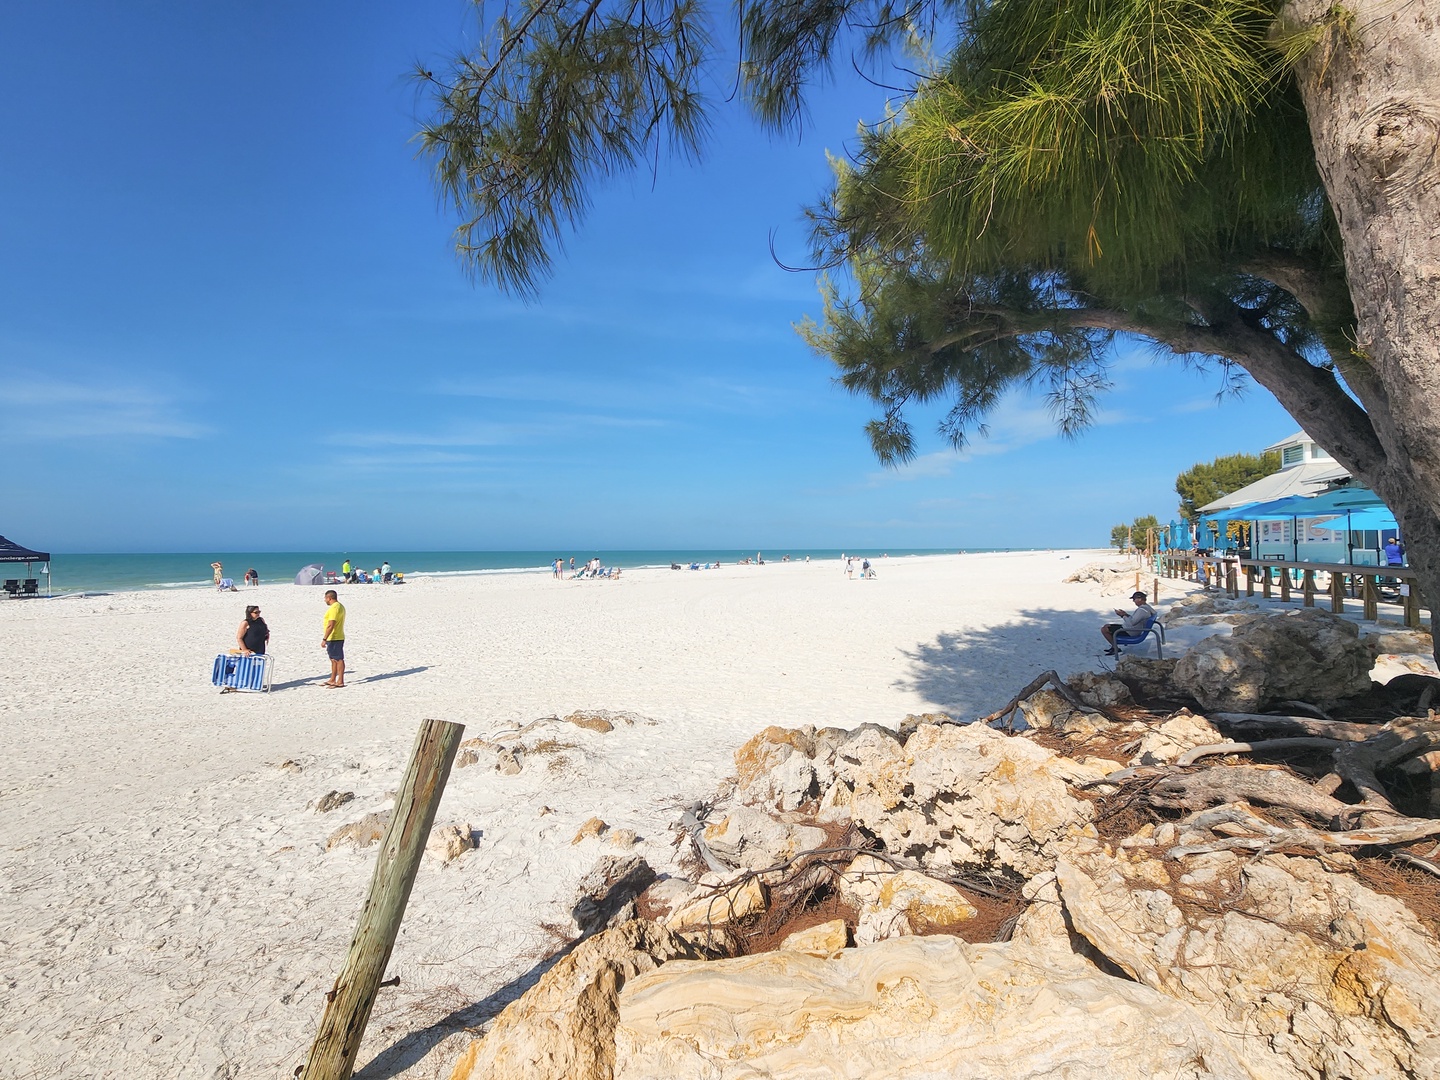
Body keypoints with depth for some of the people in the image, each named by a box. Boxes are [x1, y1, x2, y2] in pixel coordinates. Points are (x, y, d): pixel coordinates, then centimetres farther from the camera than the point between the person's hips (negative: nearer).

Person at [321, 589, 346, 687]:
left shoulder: (334, 608, -18)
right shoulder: (340, 606, 16)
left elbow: (331, 625, -24)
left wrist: (324, 639, -23)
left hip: (333, 638, -11)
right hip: (338, 638, 11)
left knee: (338, 659, -7)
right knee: (334, 659, 15)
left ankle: (340, 681, -4)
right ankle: (332, 680, 23)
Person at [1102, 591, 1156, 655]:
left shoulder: (1142, 610, -26)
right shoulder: (1146, 606, 8)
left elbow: (1132, 622, -29)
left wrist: (1123, 615, -16)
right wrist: (1125, 614, 6)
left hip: (1130, 632, -11)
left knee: (1104, 629, -12)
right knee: (1106, 625, 18)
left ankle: (1115, 649, 0)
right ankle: (1113, 647, 19)